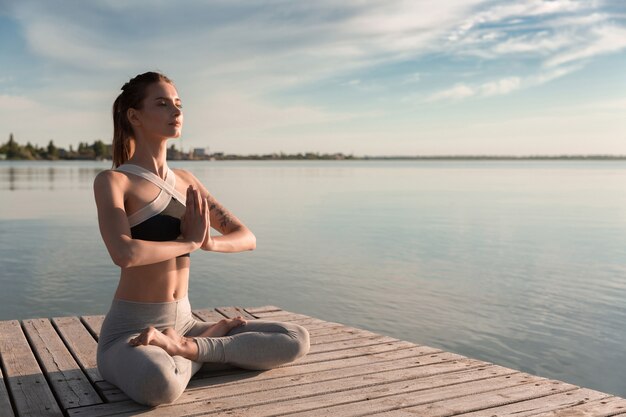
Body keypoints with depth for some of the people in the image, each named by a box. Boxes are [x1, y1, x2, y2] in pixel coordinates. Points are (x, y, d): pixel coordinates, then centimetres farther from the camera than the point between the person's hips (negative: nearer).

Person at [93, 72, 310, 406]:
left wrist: (209, 242, -14)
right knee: (160, 385, -43)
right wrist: (189, 242, -13)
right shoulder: (111, 180, -9)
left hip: (183, 324, 7)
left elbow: (247, 238, 8)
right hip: (129, 333, -6)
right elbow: (124, 254, -28)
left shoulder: (185, 180, 11)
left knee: (296, 340, -5)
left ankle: (184, 347, -6)